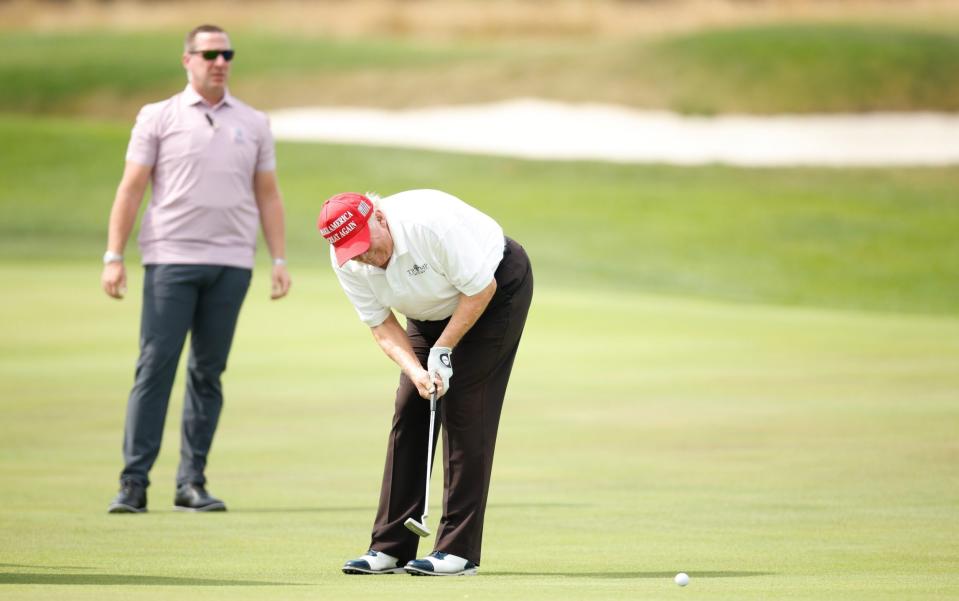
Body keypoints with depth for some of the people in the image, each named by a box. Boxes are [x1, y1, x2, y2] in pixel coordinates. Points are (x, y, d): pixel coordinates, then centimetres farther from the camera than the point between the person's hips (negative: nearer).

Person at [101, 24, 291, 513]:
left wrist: (280, 260, 6)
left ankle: (192, 482, 9)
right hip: (171, 258, -3)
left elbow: (267, 196, 15)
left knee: (208, 372, 4)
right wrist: (113, 257, -6)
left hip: (231, 263, 3)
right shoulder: (158, 118, 4)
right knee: (156, 366, -7)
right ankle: (133, 482, -7)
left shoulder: (253, 124, 13)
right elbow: (130, 189, 1)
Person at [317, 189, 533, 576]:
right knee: (409, 411, -1)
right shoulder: (346, 262, -17)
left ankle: (459, 550, -14)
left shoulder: (431, 223, -36)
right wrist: (415, 370, -24)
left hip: (496, 291, -6)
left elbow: (481, 288, -26)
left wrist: (442, 351, -21)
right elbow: (381, 325, -8)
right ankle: (390, 547, 3)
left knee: (464, 410, -14)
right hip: (434, 310, 6)